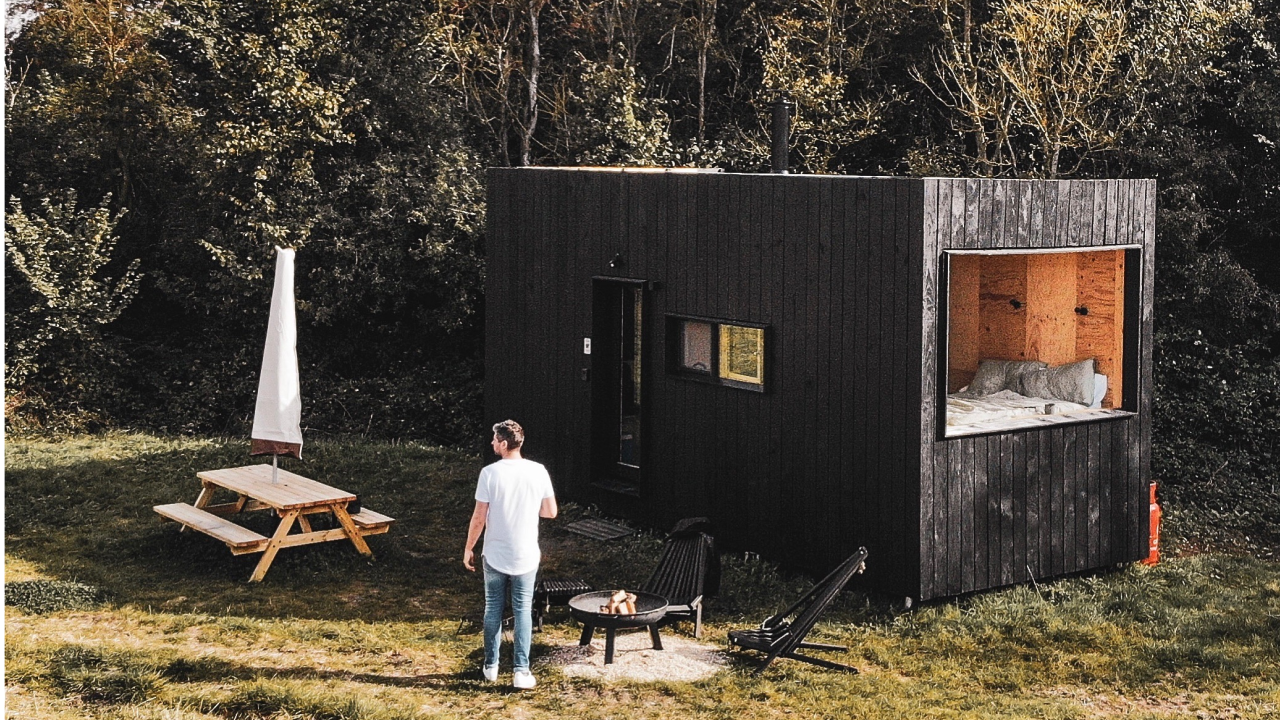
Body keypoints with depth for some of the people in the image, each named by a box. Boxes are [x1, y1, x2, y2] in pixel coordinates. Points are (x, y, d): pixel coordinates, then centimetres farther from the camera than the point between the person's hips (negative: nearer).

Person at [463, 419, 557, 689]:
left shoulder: (490, 473, -13)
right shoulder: (538, 472, -7)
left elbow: (479, 518, -10)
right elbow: (551, 512, 1)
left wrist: (468, 549, 2)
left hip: (495, 556, -1)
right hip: (526, 556, 1)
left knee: (493, 609, 14)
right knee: (523, 611, 7)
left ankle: (491, 666, 23)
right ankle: (521, 671, 3)